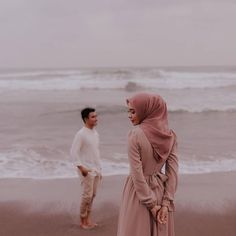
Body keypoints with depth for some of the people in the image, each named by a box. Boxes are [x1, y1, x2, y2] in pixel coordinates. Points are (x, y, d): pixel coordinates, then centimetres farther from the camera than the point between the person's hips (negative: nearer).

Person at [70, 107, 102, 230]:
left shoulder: (95, 133, 9)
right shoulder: (81, 134, -15)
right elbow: (73, 152, -17)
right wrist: (81, 167, -20)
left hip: (96, 169, 7)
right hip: (87, 170, -7)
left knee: (93, 195, 12)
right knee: (87, 195, -4)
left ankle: (88, 219, 24)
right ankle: (82, 221, 11)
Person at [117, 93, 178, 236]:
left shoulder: (135, 134, -16)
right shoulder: (170, 135, -1)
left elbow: (137, 173, -17)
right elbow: (172, 172, -3)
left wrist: (151, 204, -10)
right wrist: (166, 203, -3)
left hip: (139, 194, -5)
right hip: (161, 191, 5)